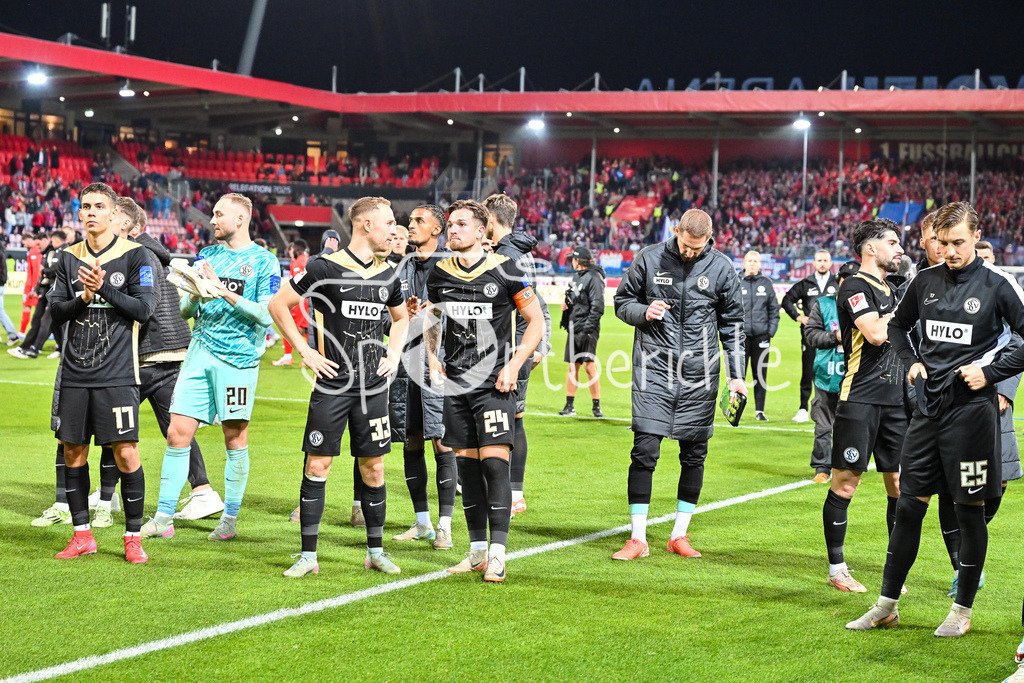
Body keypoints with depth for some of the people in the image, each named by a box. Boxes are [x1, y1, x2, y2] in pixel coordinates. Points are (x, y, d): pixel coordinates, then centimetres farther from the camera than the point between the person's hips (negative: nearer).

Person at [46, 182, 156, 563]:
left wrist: (103, 289, -17)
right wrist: (83, 298, -11)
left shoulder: (134, 255, 0)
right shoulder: (69, 258, 11)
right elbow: (55, 310, 7)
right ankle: (82, 535, 18)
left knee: (126, 453, -7)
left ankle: (133, 537, 5)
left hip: (117, 374, -4)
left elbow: (143, 309, -7)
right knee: (73, 452, 6)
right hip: (74, 373, 4)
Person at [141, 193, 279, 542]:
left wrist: (225, 293, -17)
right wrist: (195, 295, -7)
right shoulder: (207, 255, 14)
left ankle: (230, 519, 14)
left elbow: (266, 315, -11)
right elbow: (184, 310, 15)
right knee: (178, 433, -1)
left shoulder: (263, 261, -1)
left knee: (235, 437, 3)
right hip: (200, 352, 5)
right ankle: (164, 518, 5)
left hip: (238, 356, -4)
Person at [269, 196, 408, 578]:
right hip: (333, 385, -4)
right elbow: (278, 305, -1)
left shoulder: (387, 274, 9)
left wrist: (394, 355, 13)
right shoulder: (326, 268, -7)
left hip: (374, 388, 4)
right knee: (318, 465, -3)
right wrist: (305, 351, -4)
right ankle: (308, 556, 5)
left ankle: (376, 552, 18)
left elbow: (401, 317, 28)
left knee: (373, 468, 6)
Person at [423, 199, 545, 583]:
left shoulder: (504, 271, -7)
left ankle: (497, 554, -7)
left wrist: (514, 366, -8)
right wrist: (433, 360, 11)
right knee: (466, 464, 7)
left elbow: (536, 321, -1)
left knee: (494, 462, -11)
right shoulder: (440, 273, 7)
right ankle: (478, 551, 15)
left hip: (493, 384, -5)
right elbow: (431, 317, 24)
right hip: (456, 384, 5)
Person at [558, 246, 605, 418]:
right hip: (574, 327, 8)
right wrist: (566, 303, 7)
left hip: (587, 328, -8)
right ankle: (570, 406, 14)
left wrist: (587, 328, -21)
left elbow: (597, 306, -16)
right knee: (573, 367, 9)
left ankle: (596, 406, -2)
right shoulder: (577, 276, 16)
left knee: (589, 366, -9)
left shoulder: (593, 277, -11)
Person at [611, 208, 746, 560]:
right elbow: (622, 301, 10)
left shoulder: (721, 267, 2)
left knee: (694, 454, 5)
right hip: (655, 368, -1)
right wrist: (644, 312, -12)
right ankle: (638, 538, -1)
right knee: (644, 450, -8)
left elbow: (732, 323, 9)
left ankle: (680, 535, 18)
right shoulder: (650, 258, -1)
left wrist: (736, 374, 4)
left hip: (700, 374, 2)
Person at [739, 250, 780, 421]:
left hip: (761, 336, 1)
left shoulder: (766, 284, 8)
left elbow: (774, 309, 9)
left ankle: (760, 411, 12)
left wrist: (771, 330, 0)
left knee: (761, 375, 5)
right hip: (741, 335, -1)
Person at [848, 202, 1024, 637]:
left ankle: (962, 610, 15)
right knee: (908, 505, 7)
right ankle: (887, 605, 15)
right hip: (929, 407, 4)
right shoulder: (926, 281, 7)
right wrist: (912, 362, 9)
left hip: (972, 409, -4)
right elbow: (898, 326, 24)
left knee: (970, 510, 3)